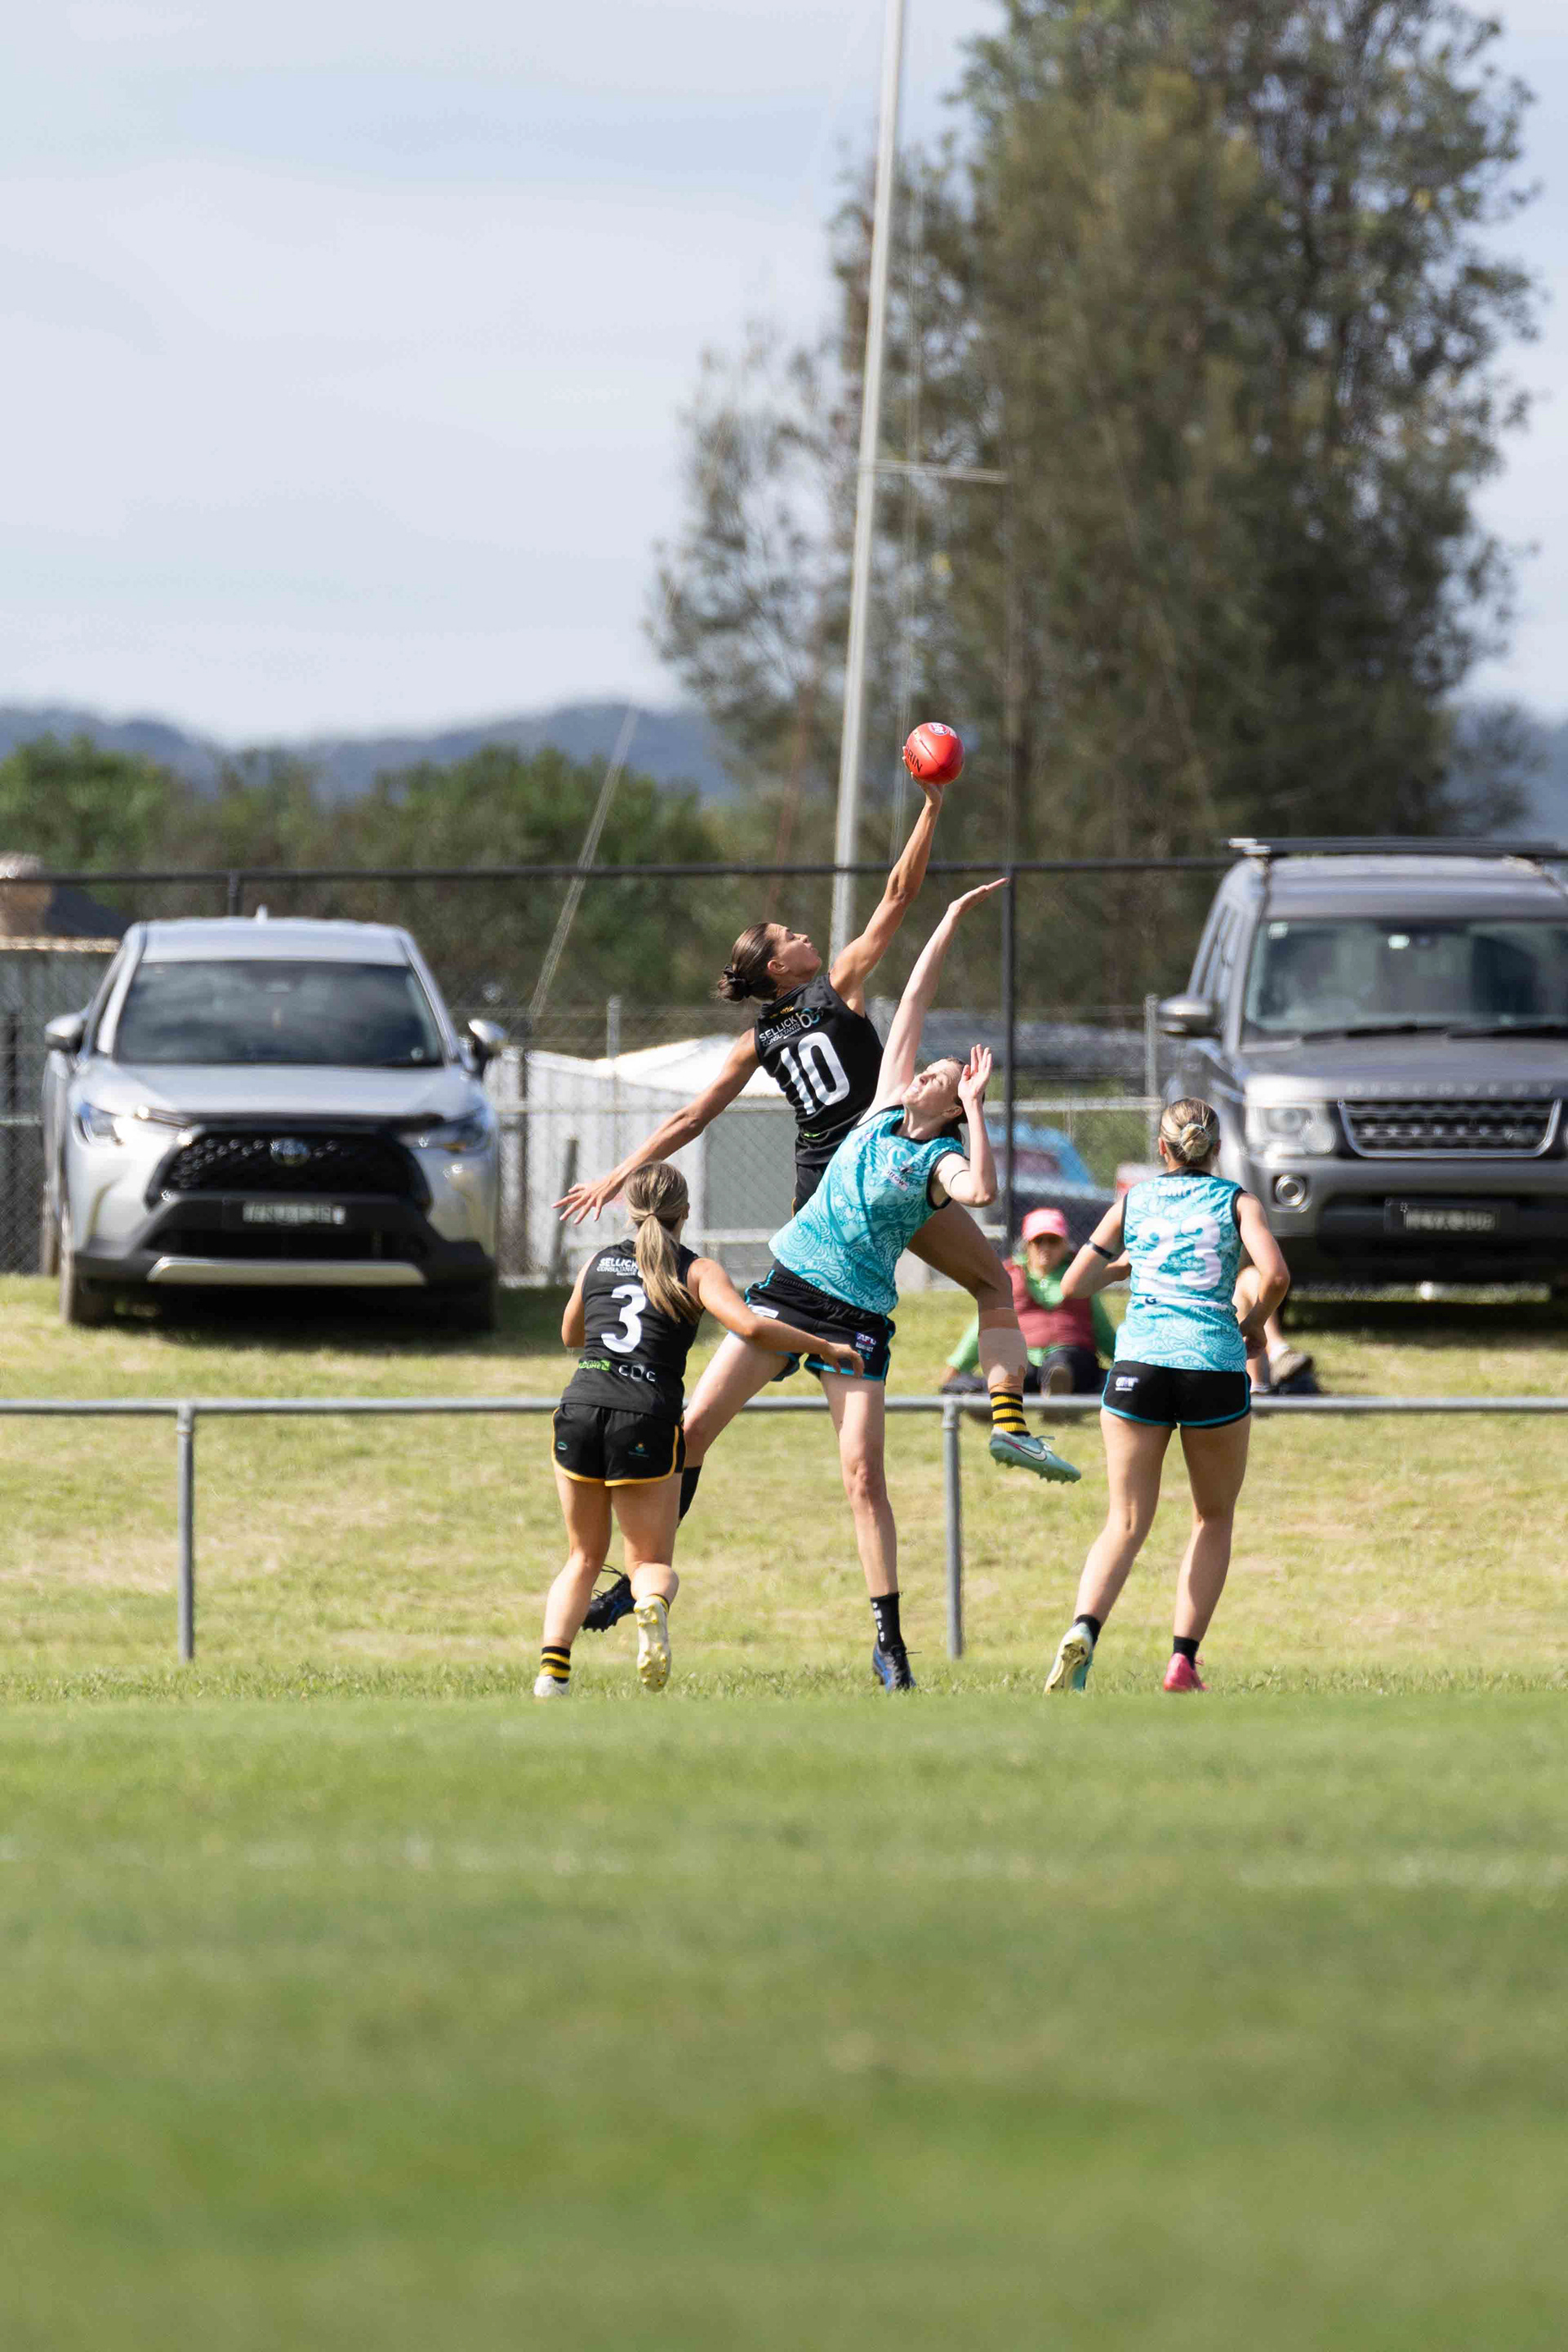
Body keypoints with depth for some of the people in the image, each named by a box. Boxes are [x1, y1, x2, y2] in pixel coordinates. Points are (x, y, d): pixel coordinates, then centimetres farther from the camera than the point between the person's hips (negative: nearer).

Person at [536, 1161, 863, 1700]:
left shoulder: (597, 1263, 18)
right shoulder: (696, 1271, 7)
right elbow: (750, 1327, -10)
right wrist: (827, 1348, 1)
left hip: (580, 1410, 3)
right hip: (647, 1421, -3)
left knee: (584, 1558, 19)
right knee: (652, 1561, 10)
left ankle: (553, 1670, -1)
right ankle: (652, 1605, -27)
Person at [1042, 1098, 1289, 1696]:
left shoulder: (1133, 1203, 12)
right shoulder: (1235, 1201, 7)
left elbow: (1074, 1286, 12)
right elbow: (1274, 1275, -10)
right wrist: (1253, 1324, 9)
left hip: (1138, 1366, 1)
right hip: (1215, 1369, -1)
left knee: (1126, 1523, 5)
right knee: (1214, 1518, 19)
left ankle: (1084, 1630, -23)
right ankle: (1183, 1659, 8)